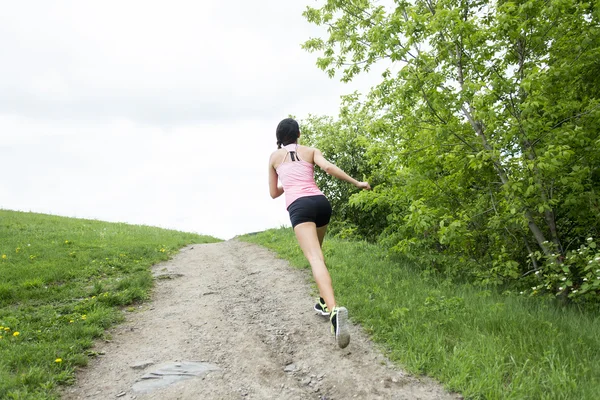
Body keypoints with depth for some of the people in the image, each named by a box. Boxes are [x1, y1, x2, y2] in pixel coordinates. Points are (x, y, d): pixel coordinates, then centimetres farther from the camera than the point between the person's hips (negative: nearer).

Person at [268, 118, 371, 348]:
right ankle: (325, 302, 29)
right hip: (321, 202, 3)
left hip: (299, 206, -3)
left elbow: (274, 193, 27)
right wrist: (356, 183, 2)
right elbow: (328, 167, -1)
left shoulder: (274, 156, 22)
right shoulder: (311, 151, 20)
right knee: (316, 253, 28)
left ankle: (334, 310, -42)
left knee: (315, 259, -20)